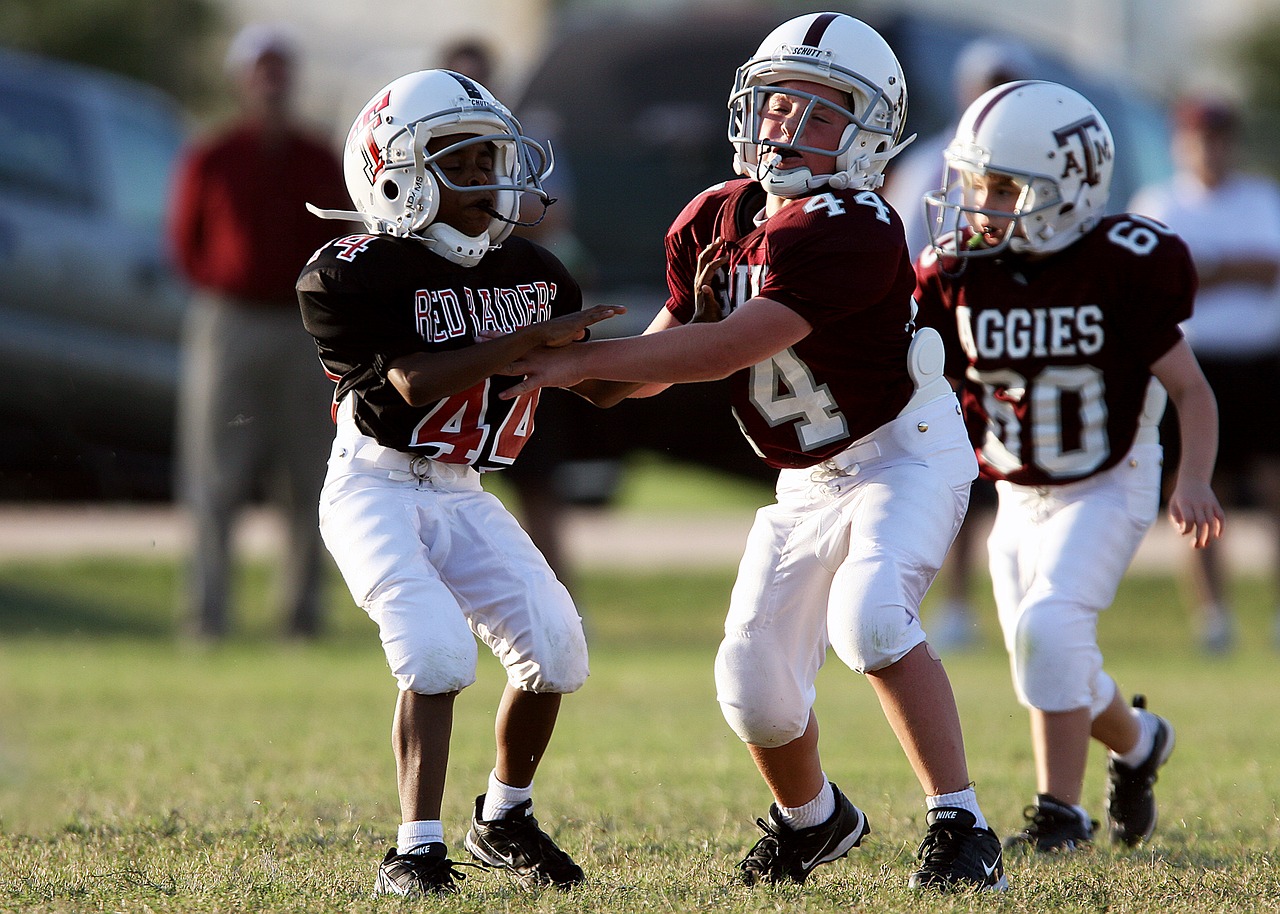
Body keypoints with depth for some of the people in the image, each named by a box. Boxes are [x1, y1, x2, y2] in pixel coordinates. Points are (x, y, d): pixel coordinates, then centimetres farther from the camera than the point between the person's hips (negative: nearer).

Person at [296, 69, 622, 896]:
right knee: (438, 648, -24)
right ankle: (417, 853, -19)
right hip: (377, 490, -6)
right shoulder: (355, 275, -16)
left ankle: (505, 821, 19)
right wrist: (532, 339, -29)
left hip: (462, 497, 6)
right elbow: (416, 382, -26)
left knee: (554, 647, -5)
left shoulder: (532, 273, 3)